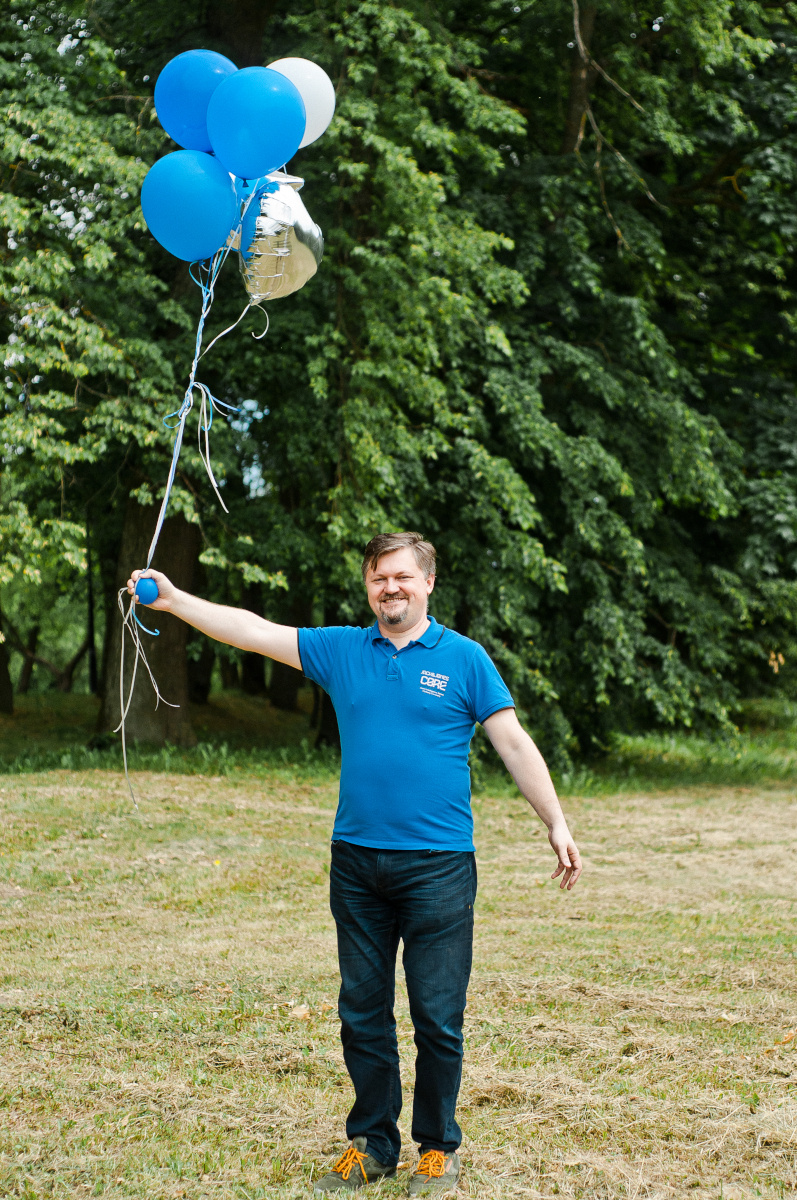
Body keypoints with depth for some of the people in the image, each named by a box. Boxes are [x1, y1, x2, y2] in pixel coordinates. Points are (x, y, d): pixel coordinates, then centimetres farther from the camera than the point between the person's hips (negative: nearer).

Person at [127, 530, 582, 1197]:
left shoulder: (464, 659, 1)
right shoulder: (341, 650, 9)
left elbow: (515, 744, 1)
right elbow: (255, 632, 7)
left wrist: (557, 825, -5)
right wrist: (173, 600, -1)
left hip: (438, 865, -3)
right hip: (356, 862, 3)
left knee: (438, 1018, 1)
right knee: (362, 1014, 10)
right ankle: (372, 1143, 22)